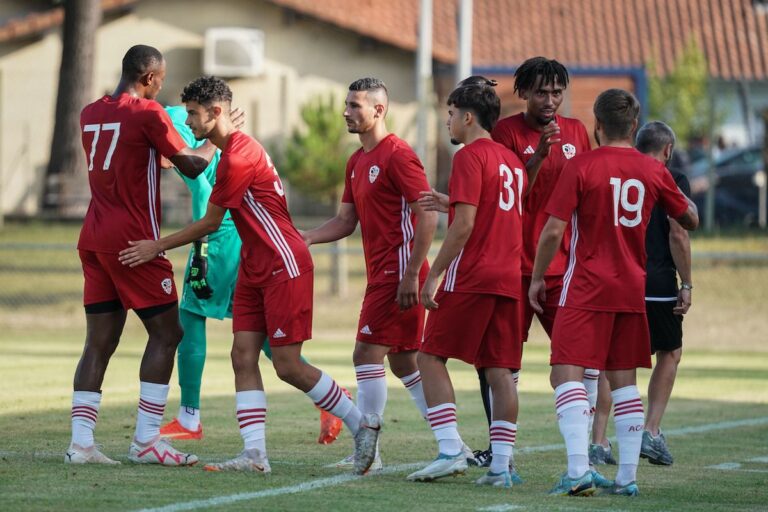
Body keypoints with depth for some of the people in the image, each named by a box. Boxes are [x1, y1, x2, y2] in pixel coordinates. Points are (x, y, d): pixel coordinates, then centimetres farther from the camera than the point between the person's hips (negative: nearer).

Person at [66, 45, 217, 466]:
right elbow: (191, 165, -5)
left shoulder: (90, 114, 13)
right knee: (166, 334, 0)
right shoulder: (147, 113, -9)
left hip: (94, 240, 7)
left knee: (99, 343, 6)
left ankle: (80, 441, -3)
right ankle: (146, 440, -6)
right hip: (133, 240, -7)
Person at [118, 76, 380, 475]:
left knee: (288, 366, -7)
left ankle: (362, 424, 8)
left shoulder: (239, 157, -19)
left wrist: (158, 247, -4)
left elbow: (209, 223, -12)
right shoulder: (233, 150, 13)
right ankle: (255, 455, -7)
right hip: (255, 270, 10)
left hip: (285, 269, -10)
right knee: (243, 356, -2)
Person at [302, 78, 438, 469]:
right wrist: (302, 239, 2)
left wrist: (411, 273, -21)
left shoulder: (398, 155, -13)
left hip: (397, 273, -10)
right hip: (381, 274, 10)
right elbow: (346, 221, 18)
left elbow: (427, 216, -17)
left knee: (367, 354, -10)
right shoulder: (356, 162, 15)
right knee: (402, 360, 13)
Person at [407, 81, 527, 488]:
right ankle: (501, 465, 0)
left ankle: (450, 451, -9)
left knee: (431, 358, 0)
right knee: (500, 371, 4)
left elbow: (463, 225, -15)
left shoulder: (470, 157, -9)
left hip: (470, 277, -8)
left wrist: (433, 276, -13)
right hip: (508, 278, 8)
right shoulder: (511, 160, 17)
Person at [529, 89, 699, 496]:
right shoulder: (654, 171, 3)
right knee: (624, 380, 11)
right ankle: (627, 476, 8)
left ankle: (579, 470, -23)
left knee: (566, 374, -7)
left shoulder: (581, 166, -9)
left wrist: (537, 278, 1)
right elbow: (690, 221, 16)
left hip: (586, 287, -5)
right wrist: (684, 199, 36)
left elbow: (553, 230, -10)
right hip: (632, 288, 5)